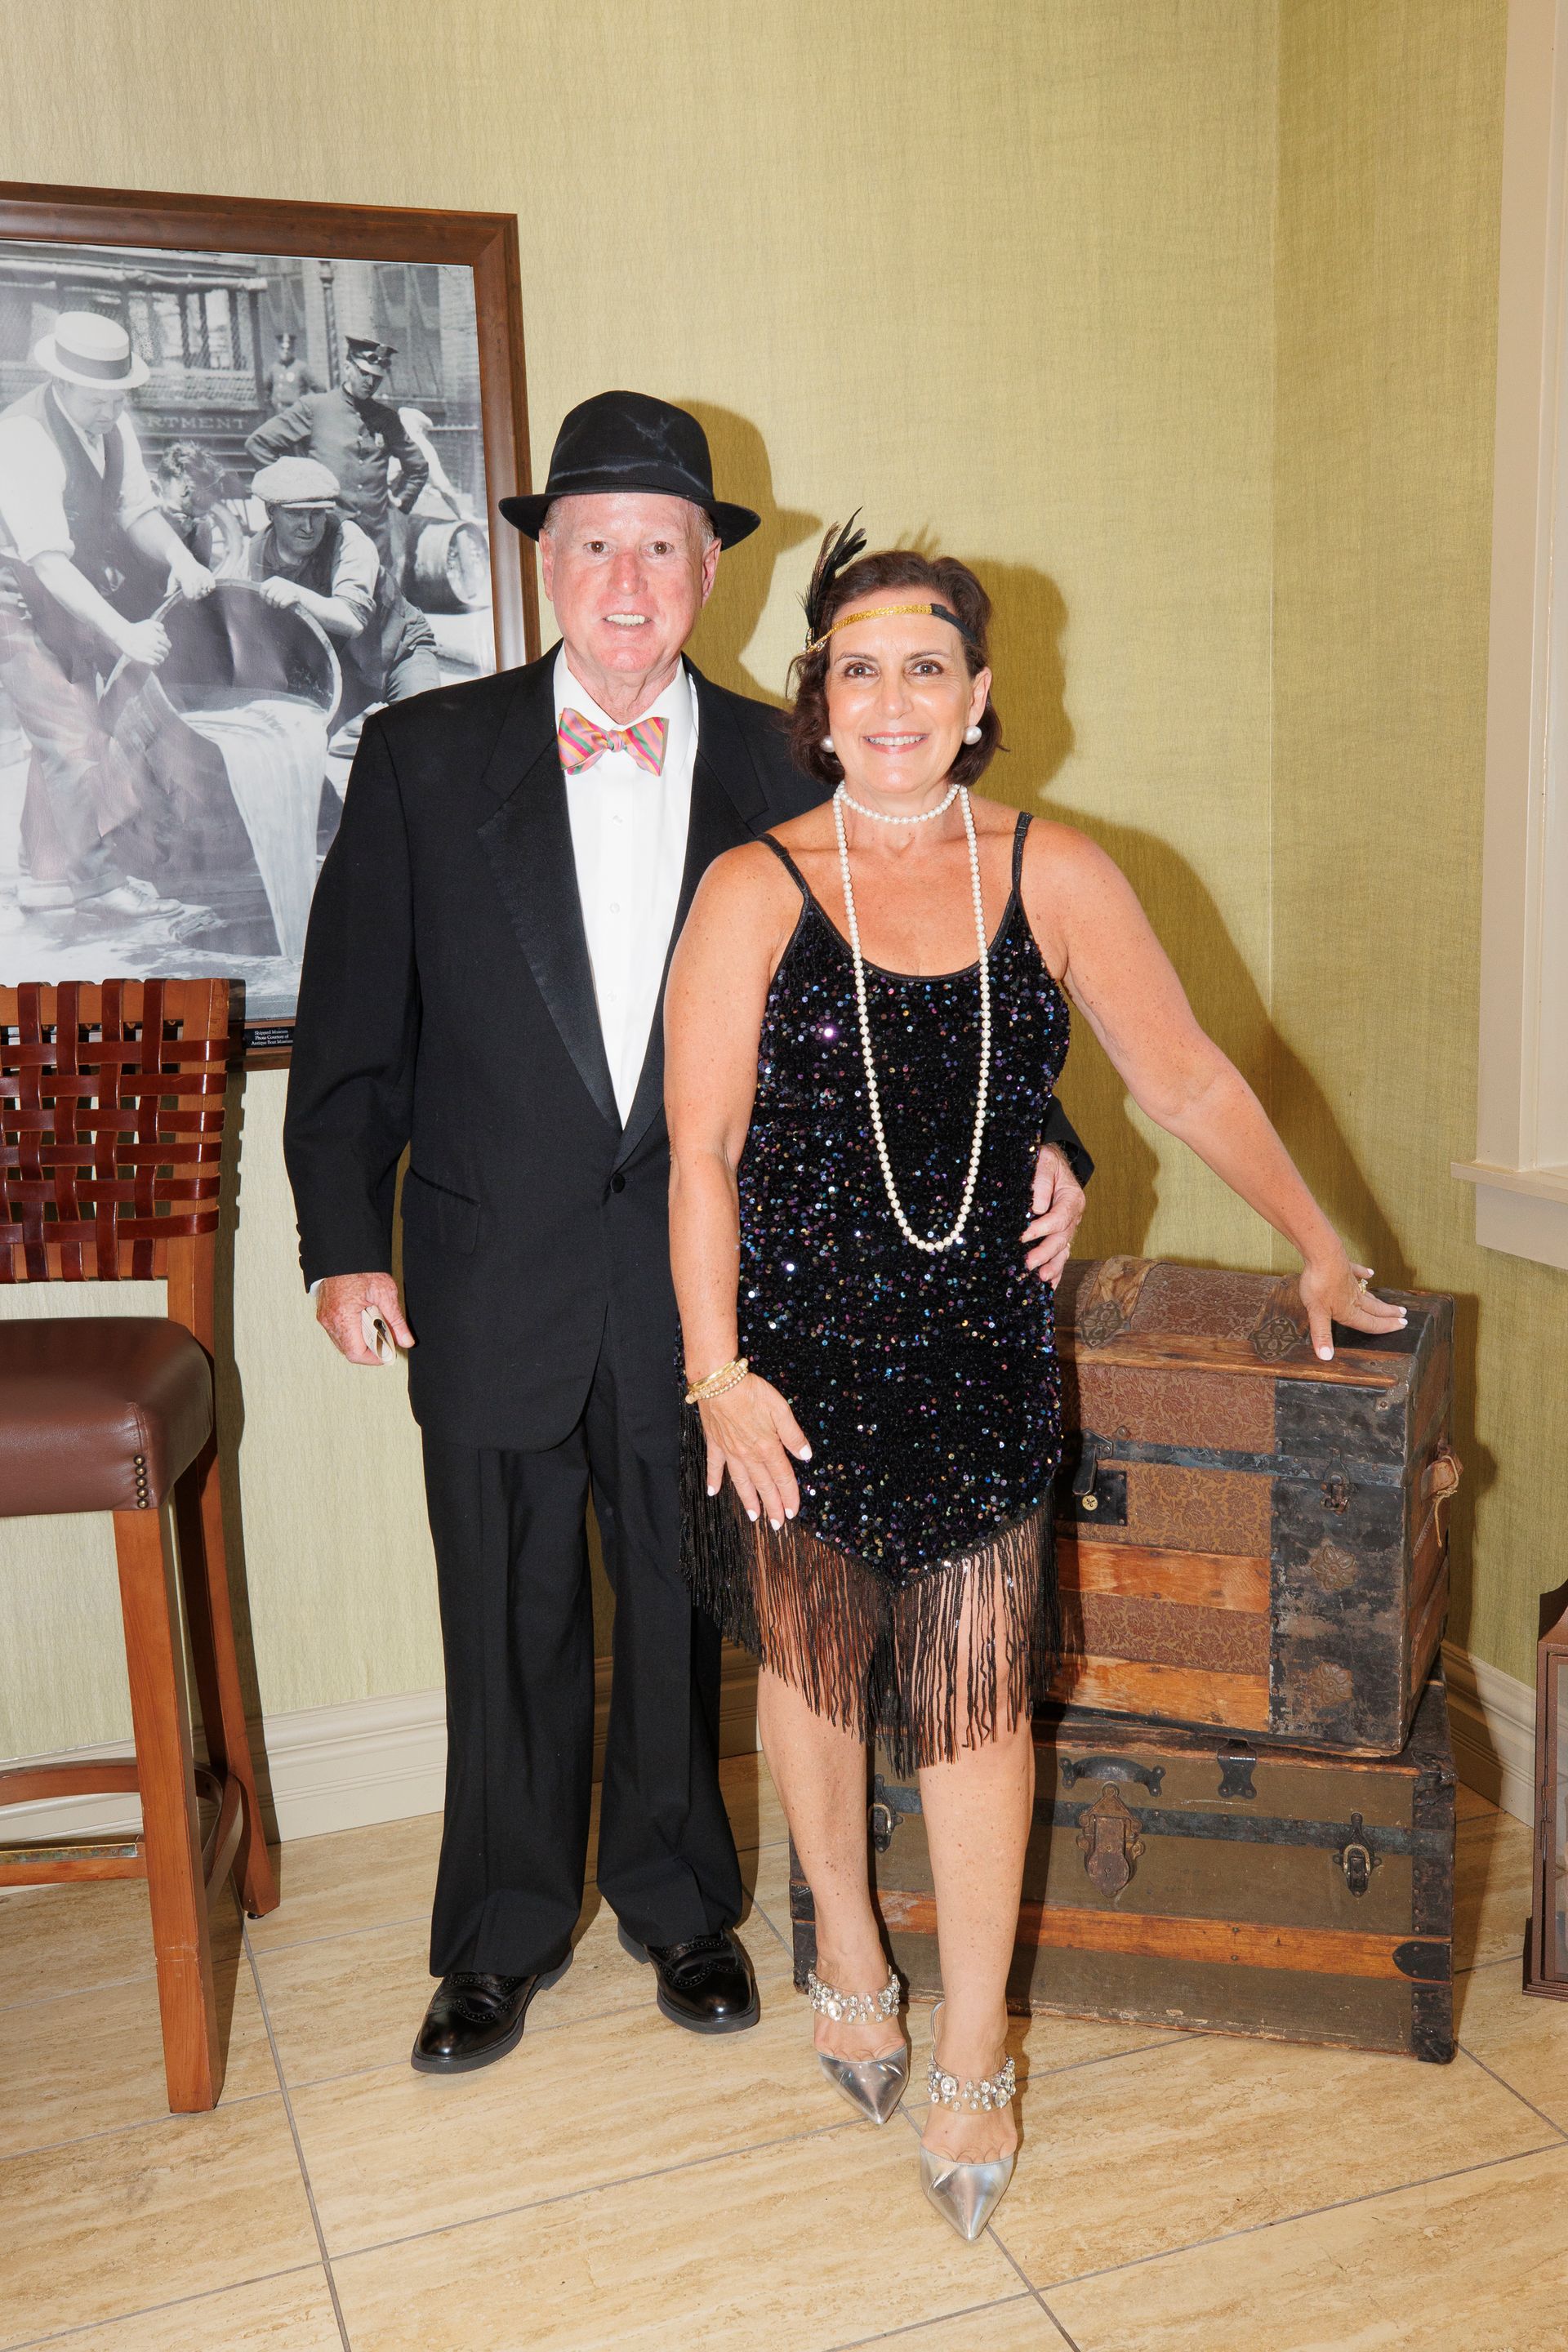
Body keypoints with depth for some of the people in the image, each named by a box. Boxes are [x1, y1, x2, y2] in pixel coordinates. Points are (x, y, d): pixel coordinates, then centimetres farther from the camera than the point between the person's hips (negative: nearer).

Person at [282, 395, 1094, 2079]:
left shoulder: (776, 773, 0)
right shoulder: (425, 758, -1)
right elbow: (353, 1022, 1)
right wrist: (343, 1243, -3)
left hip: (701, 1284, 1)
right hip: (493, 1285, 0)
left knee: (687, 1610, 15)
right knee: (509, 1626, 13)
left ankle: (678, 1902, 39)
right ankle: (501, 1938, 35)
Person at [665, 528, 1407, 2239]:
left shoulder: (1055, 878, -1)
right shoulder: (755, 891, -6)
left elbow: (1190, 1083, 7)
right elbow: (701, 1150, -7)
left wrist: (1321, 1250, 13)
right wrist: (716, 1370, -11)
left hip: (977, 1352, 1)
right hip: (795, 1347, 0)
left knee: (971, 1696, 3)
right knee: (811, 1662, 15)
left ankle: (973, 2059, 21)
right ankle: (848, 1953, 41)